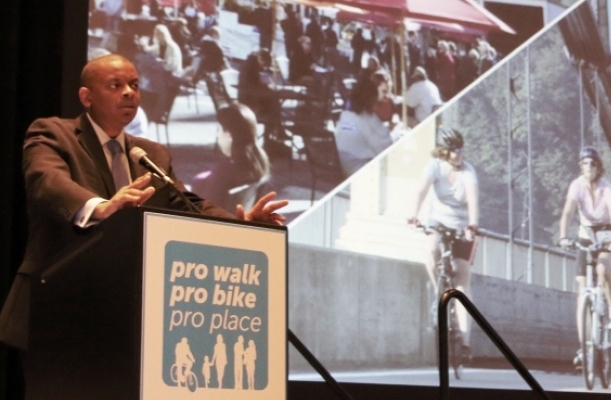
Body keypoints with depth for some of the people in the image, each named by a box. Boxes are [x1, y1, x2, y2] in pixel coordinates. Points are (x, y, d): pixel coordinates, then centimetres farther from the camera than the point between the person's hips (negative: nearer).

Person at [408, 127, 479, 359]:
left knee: (462, 280, -7)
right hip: (439, 220, 1)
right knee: (432, 250, -35)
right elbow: (422, 189, -29)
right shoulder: (435, 166, -13)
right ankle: (440, 293, -11)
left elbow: (473, 198, -31)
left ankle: (464, 338, -8)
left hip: (462, 226, -1)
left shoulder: (468, 171, -15)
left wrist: (472, 225, -47)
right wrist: (414, 215, -46)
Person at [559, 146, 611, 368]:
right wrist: (563, 237, -41)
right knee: (582, 290, -7)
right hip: (586, 236, 1)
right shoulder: (576, 185, -14)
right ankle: (583, 346, -6)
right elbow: (568, 212, -25)